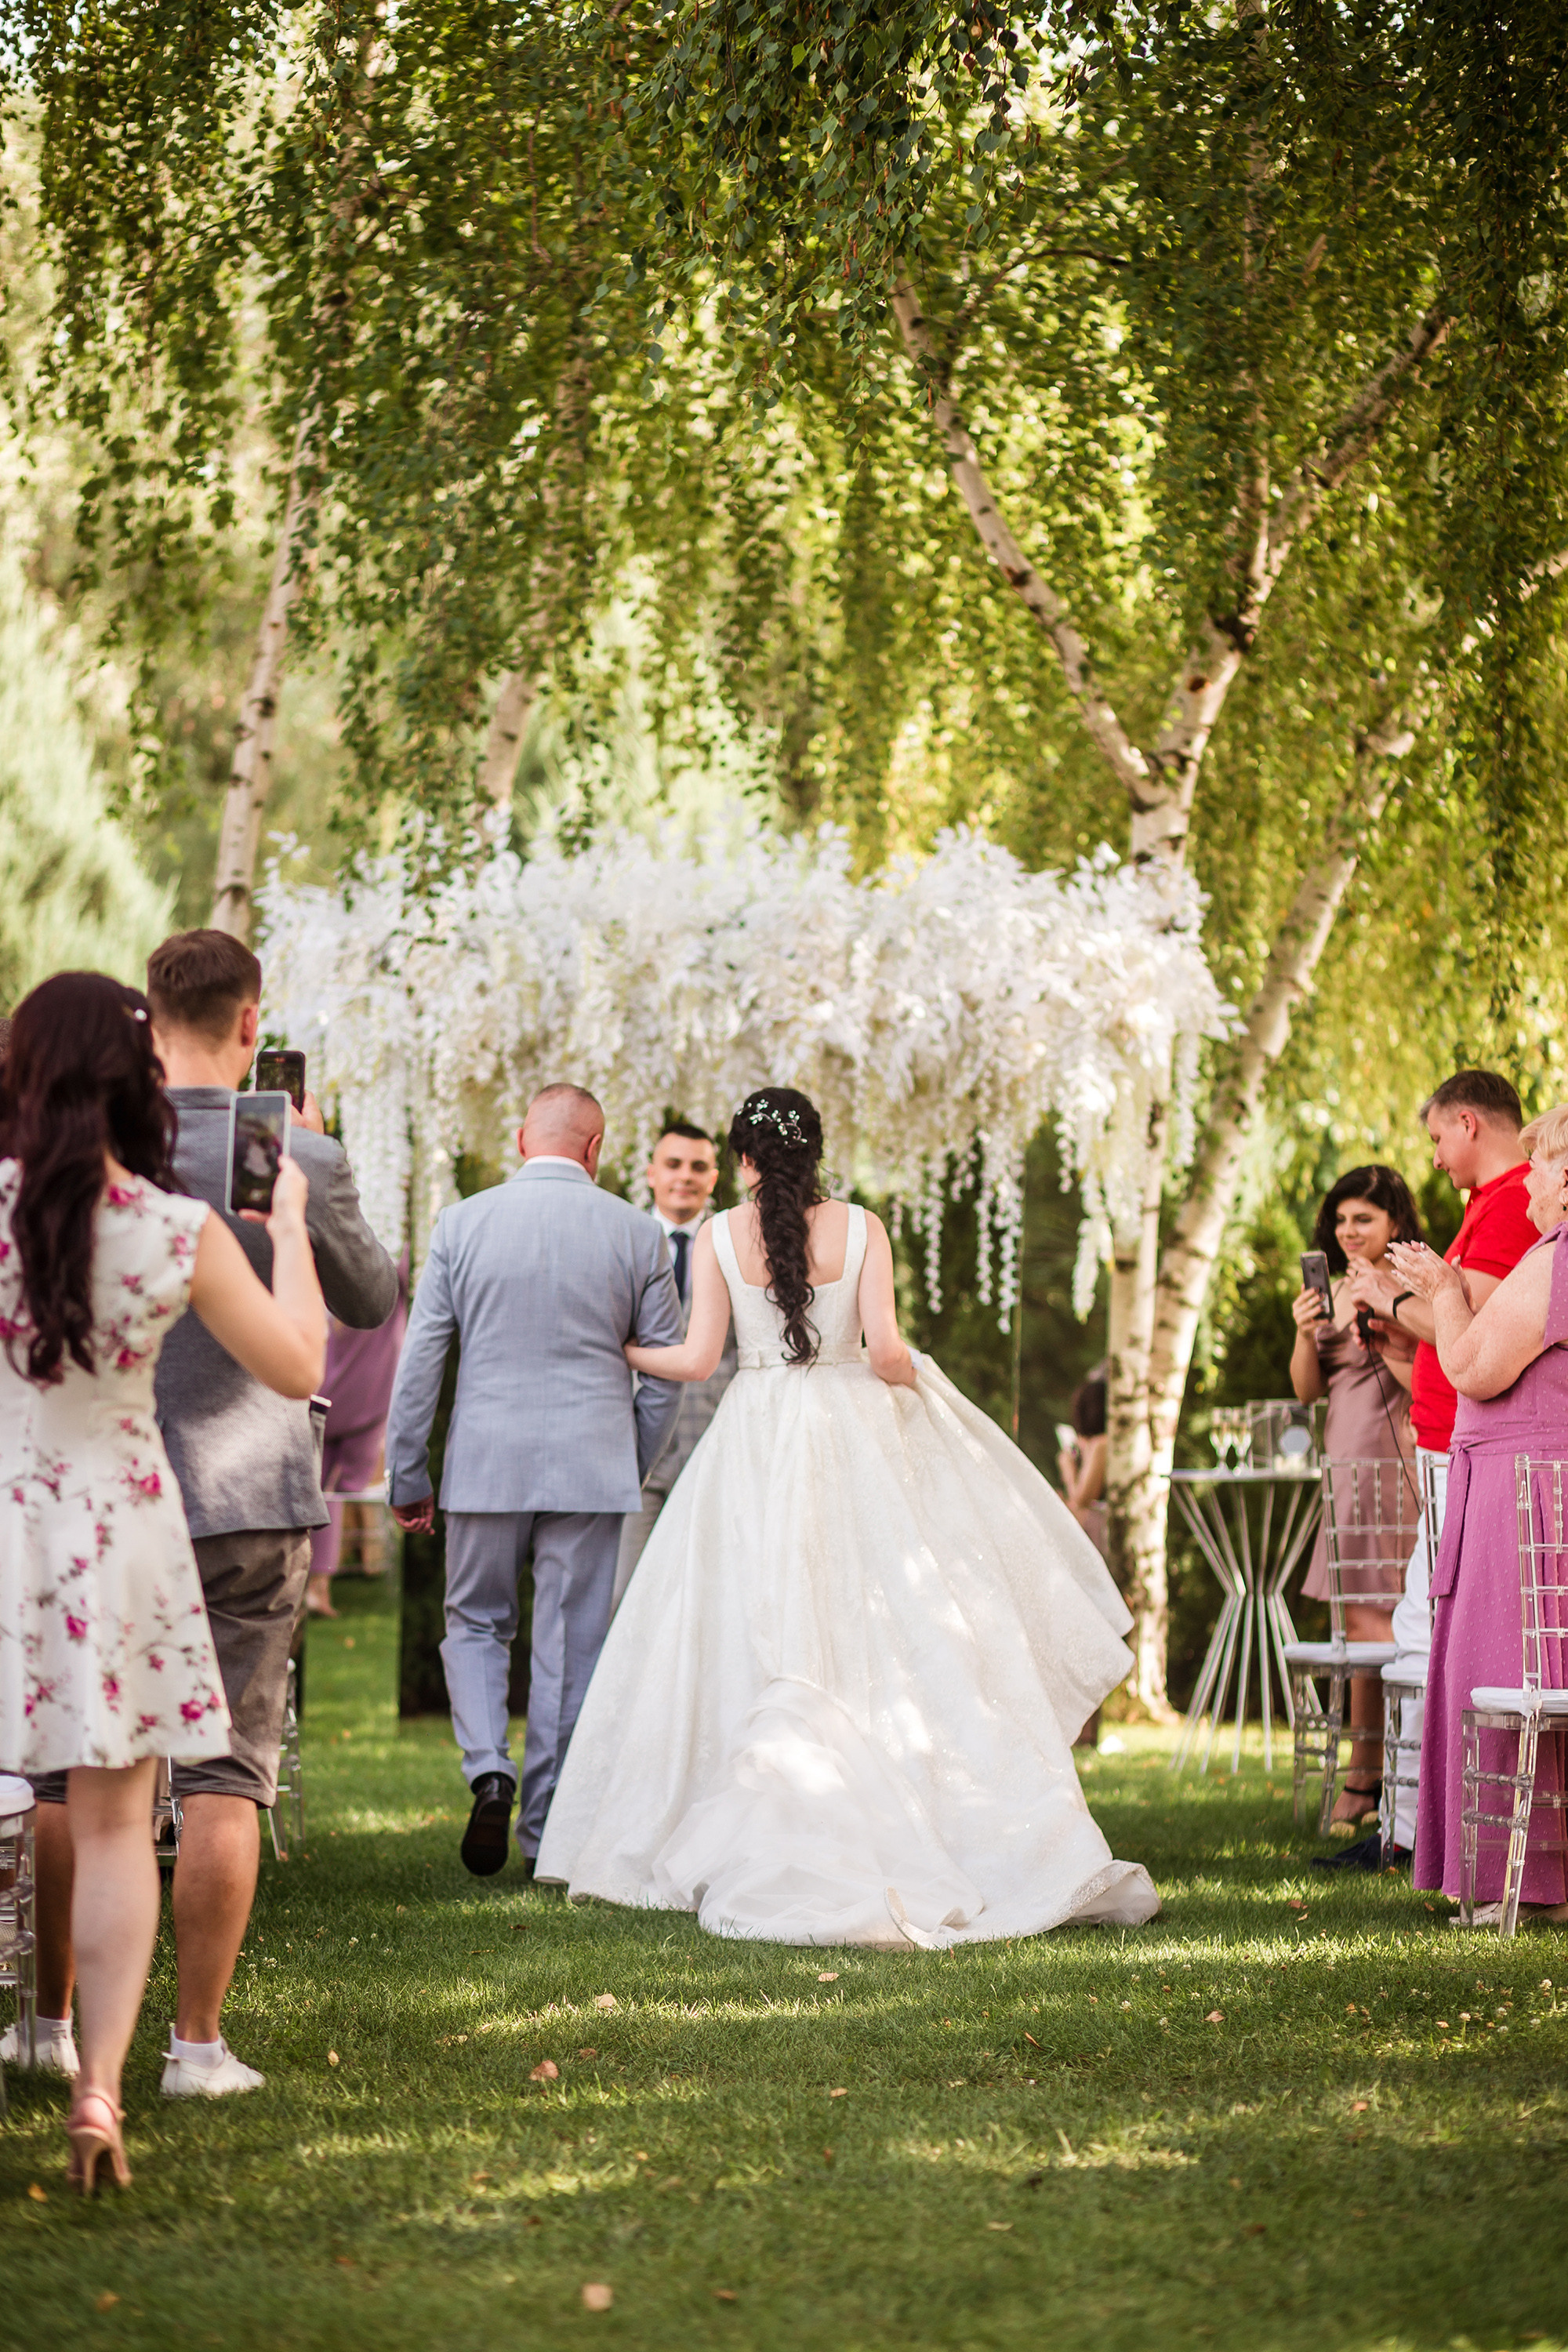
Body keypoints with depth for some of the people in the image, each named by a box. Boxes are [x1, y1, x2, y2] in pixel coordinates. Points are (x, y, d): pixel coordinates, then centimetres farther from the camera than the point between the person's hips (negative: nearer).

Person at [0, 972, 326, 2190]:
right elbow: (297, 1366, 3)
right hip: (118, 1530, 1)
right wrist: (290, 1224, 15)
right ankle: (99, 2084, 2)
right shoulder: (183, 1233, -8)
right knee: (113, 1824, 7)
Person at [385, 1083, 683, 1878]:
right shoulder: (637, 1233, 0)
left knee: (475, 1623, 17)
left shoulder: (462, 1223, -1)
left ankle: (488, 1770, -7)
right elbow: (669, 1369, 5)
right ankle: (547, 1836, 11)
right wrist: (632, 1466, 18)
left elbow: (419, 1358, 0)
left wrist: (407, 1475, 7)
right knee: (570, 1648, 7)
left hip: (485, 1460, 0)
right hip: (592, 1465, 0)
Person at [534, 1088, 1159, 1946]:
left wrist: (622, 1352, 15)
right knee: (893, 1634, 3)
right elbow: (885, 1350, -8)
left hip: (756, 1446, 0)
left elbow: (697, 1358, -3)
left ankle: (772, 1857, 0)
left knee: (763, 1641, 3)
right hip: (856, 1435, 0)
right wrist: (914, 1381, 14)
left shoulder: (720, 1236, -1)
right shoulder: (859, 1228, -1)